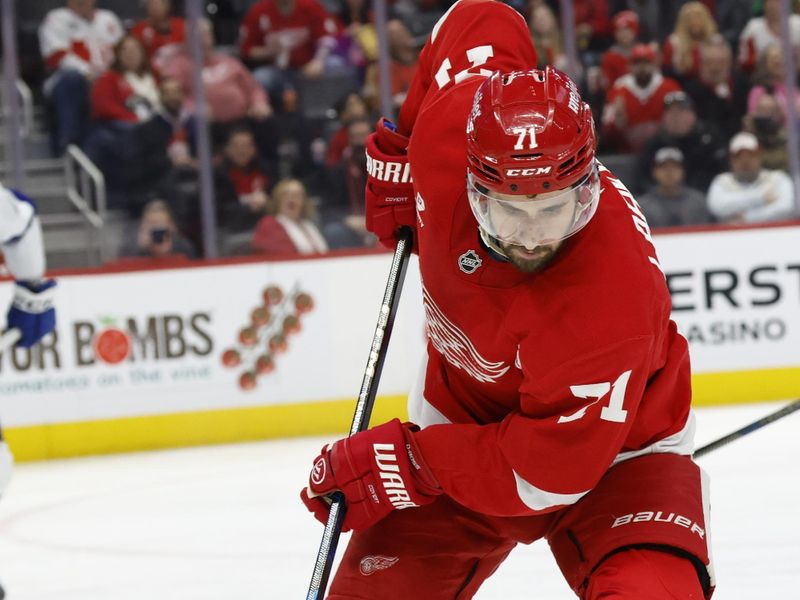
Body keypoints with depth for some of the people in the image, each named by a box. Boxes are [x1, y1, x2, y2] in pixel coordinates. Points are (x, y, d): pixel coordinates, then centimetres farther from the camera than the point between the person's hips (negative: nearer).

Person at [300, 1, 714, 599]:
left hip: (612, 446, -5)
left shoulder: (611, 304, -40)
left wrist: (401, 465, -26)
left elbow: (548, 473, -31)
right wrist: (400, 152, 4)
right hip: (462, 412, 5)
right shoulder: (452, 120, -27)